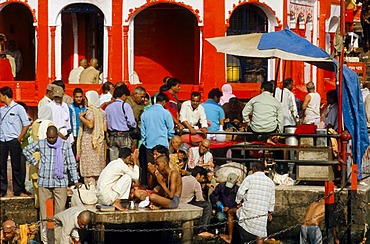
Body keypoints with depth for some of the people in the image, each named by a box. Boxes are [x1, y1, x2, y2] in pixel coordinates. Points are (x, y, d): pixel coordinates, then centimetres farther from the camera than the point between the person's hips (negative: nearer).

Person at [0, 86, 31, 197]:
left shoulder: (18, 108, -2)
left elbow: (26, 124, -2)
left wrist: (19, 138, -5)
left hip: (13, 141, -4)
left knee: (16, 166, 1)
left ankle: (18, 190, 6)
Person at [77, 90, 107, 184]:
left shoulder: (90, 111, -10)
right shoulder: (102, 112, 10)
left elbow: (90, 124, -25)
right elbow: (105, 128, 8)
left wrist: (81, 117, -11)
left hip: (89, 140, -7)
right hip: (99, 141, 7)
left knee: (89, 167, -6)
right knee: (97, 166, 10)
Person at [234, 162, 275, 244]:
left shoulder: (250, 178, -4)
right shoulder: (270, 182, 11)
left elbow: (240, 192, -9)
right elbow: (272, 200, 15)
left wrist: (238, 202, 8)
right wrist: (270, 212, 26)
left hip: (248, 211, -3)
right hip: (262, 214, 3)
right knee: (259, 236, 8)